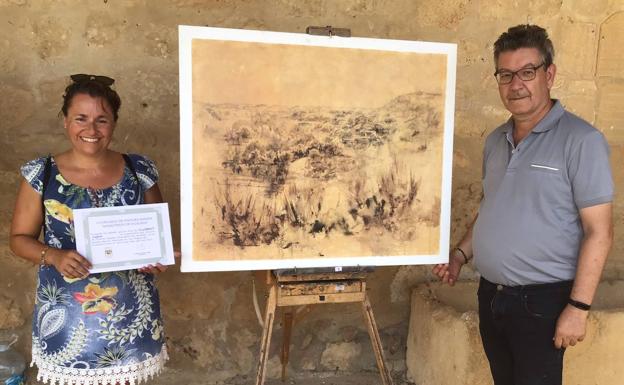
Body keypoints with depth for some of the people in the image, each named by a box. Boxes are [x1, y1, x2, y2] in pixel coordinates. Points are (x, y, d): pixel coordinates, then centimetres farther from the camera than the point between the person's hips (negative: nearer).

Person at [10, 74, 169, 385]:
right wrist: (54, 256, -19)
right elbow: (20, 238, 0)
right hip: (66, 313, -1)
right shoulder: (41, 174, -5)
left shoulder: (139, 171, -3)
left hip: (129, 310, 1)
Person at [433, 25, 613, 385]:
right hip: (491, 296, 7)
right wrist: (461, 254, 4)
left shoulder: (580, 140, -14)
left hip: (541, 301, -6)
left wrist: (579, 307, -18)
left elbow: (599, 231, -15)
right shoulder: (496, 140, 8)